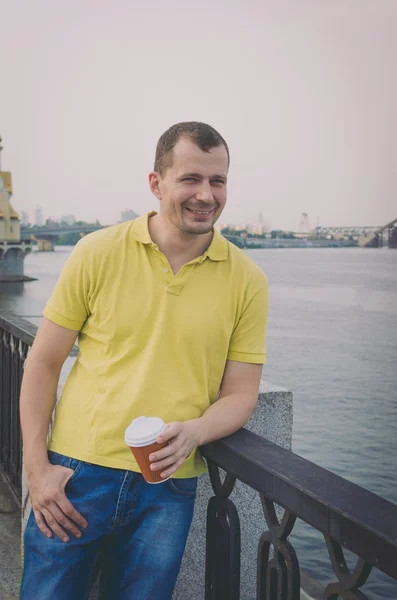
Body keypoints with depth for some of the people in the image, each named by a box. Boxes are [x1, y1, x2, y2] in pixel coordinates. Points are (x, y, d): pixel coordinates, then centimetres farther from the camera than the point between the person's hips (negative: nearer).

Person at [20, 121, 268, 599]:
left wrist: (192, 433, -17)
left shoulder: (246, 280, -1)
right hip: (76, 474, -1)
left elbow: (240, 395, 3)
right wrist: (37, 468, -5)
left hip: (168, 489, 1)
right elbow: (42, 364, 0)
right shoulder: (98, 253, -5)